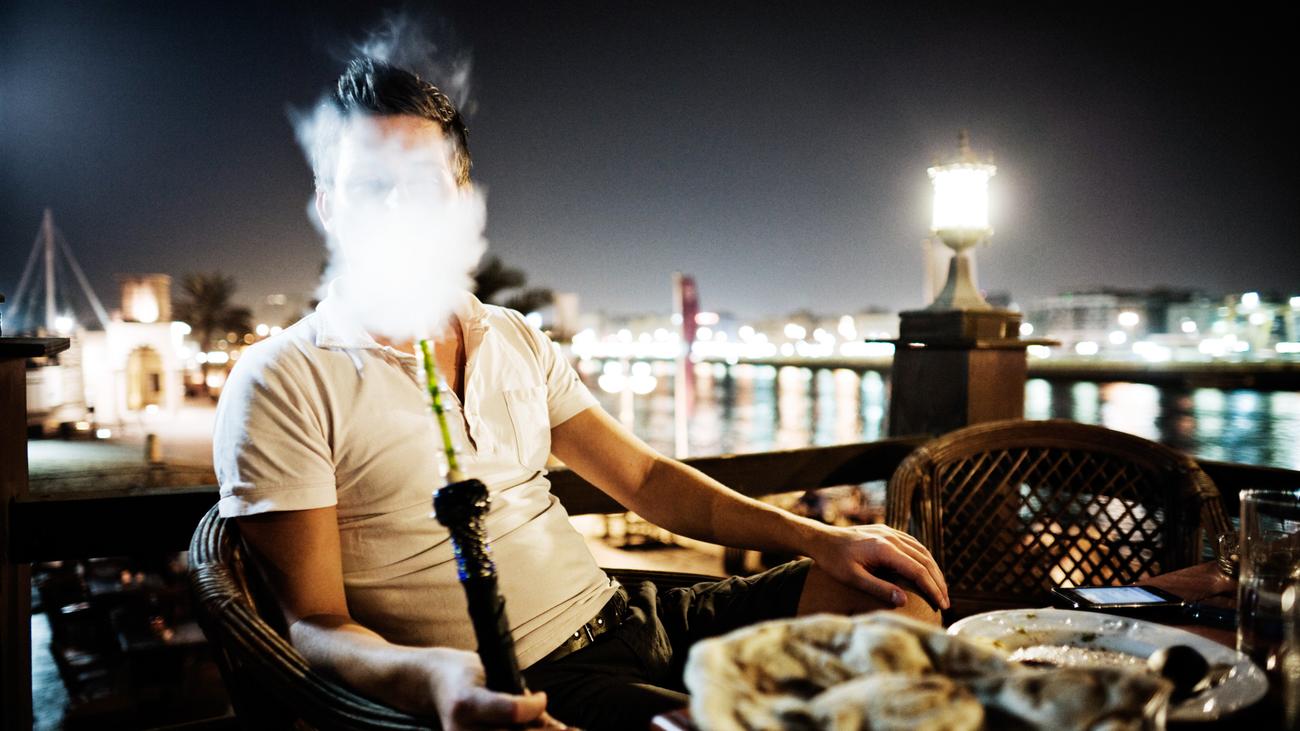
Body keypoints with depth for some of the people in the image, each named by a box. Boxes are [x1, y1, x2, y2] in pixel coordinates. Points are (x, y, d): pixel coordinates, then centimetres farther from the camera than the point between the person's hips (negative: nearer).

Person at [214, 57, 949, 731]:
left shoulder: (517, 340, 13)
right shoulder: (282, 383, -7)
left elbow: (645, 477, 16)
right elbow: (313, 623, -9)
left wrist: (821, 539, 5)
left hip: (629, 616, 7)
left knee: (899, 592, 3)